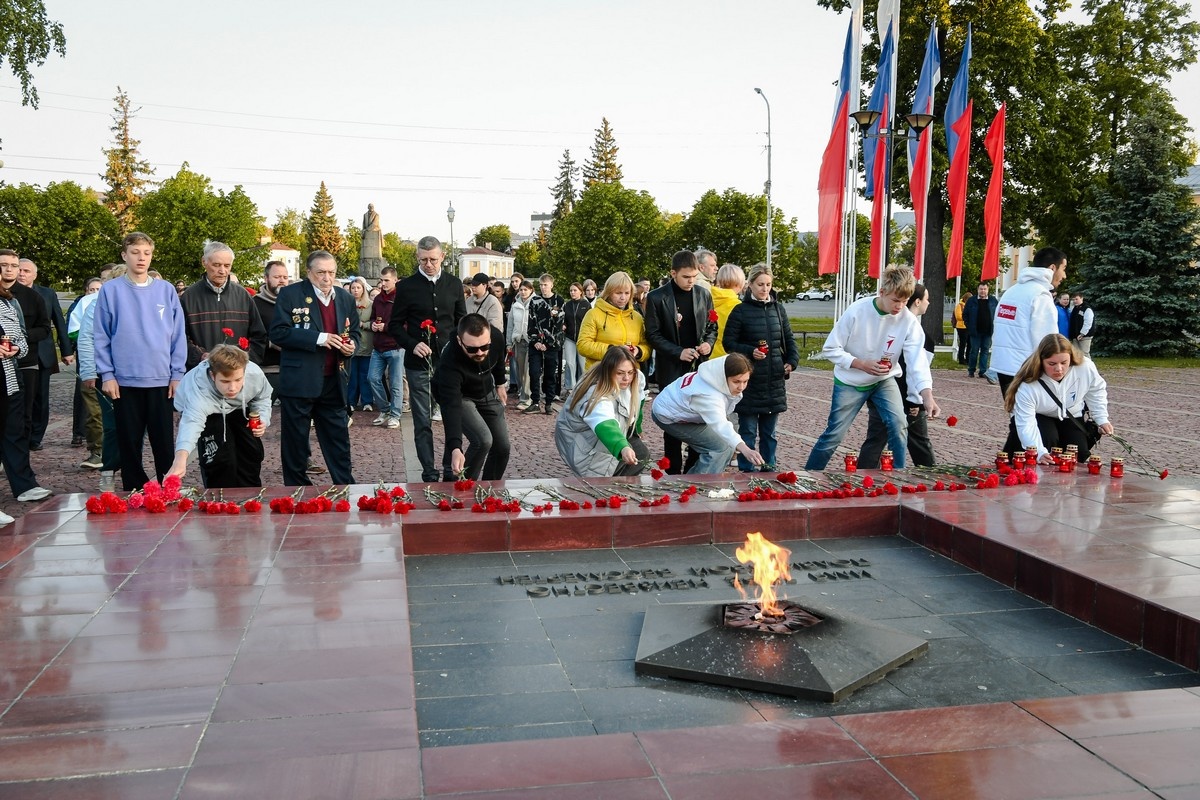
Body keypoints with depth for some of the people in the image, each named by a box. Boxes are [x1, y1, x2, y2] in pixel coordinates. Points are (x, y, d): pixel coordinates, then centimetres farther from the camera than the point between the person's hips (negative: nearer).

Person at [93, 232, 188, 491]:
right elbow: (101, 337, 2)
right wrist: (106, 375, -4)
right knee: (129, 443, 7)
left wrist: (177, 374, 0)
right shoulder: (110, 291, 2)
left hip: (161, 380, 0)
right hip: (124, 381, 0)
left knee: (164, 442, 4)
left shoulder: (166, 290, 4)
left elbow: (178, 335, 5)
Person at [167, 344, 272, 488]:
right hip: (208, 413, -4)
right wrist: (180, 459, -80)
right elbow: (192, 421, -64)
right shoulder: (199, 385, -46)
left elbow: (262, 397, -9)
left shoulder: (255, 373, -34)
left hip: (238, 408, 4)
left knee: (252, 454, 7)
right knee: (220, 459, -19)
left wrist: (262, 420, -27)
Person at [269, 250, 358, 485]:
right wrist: (318, 338, -20)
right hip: (298, 383, -4)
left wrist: (352, 344, -4)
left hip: (333, 383, 4)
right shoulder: (290, 294, -5)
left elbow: (354, 332, 20)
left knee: (339, 440, 9)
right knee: (296, 442, 6)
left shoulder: (345, 298, 10)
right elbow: (278, 332, -13)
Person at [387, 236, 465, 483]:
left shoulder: (454, 284, 7)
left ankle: (451, 469, 16)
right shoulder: (406, 286, 0)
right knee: (423, 422, 2)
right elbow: (395, 326, 4)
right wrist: (412, 345, -13)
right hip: (419, 363, -2)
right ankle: (429, 473, 9)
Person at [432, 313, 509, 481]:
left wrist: (500, 384, 13)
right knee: (483, 440, -24)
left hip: (487, 391, 5)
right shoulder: (450, 362, -42)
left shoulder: (497, 336, -27)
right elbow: (451, 406, -49)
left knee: (502, 446, 1)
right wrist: (455, 448, -60)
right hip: (458, 396, -5)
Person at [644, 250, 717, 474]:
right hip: (671, 370, -3)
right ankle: (674, 472, 14)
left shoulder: (704, 294, 6)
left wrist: (709, 343, -7)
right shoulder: (656, 298, -6)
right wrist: (678, 352, -16)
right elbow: (653, 334, -5)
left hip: (699, 367, 3)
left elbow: (712, 327, 14)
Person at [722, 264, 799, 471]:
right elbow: (728, 342, -4)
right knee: (748, 431, 1)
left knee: (769, 431, 13)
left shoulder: (778, 308, 9)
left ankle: (769, 469, 22)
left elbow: (789, 339, 16)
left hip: (775, 380, 4)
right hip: (749, 380, -4)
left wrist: (792, 361, 1)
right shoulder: (740, 310, -4)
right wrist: (750, 351, -18)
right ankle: (746, 472, 9)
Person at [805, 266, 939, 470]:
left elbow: (917, 360, -27)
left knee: (899, 426, -17)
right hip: (850, 382, -2)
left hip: (884, 380, 2)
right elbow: (830, 349, -16)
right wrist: (862, 364, -27)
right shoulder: (856, 311, -23)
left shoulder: (909, 321, -18)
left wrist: (927, 395, -42)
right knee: (834, 435, 2)